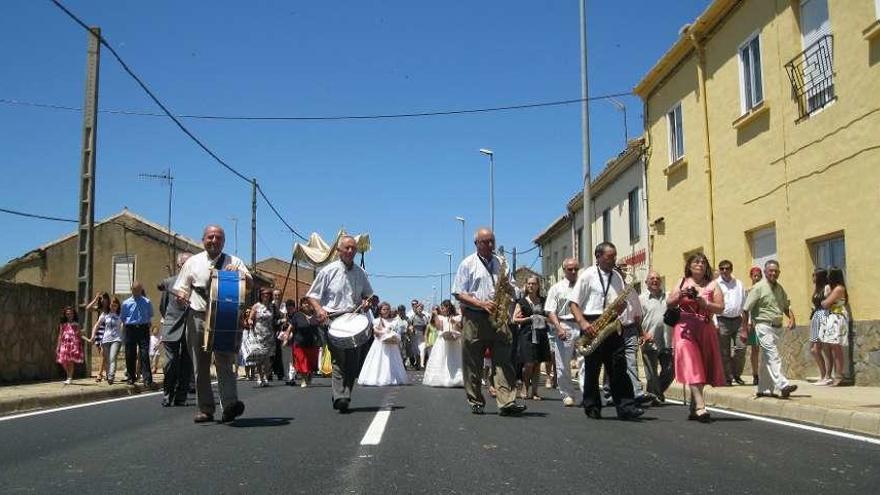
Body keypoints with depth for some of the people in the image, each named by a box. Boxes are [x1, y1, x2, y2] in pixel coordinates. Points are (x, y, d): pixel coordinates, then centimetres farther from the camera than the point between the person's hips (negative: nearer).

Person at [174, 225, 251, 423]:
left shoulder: (234, 262, 8)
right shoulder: (192, 262, 11)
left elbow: (250, 284, 0)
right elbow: (181, 288, 14)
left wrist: (238, 273, -19)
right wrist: (182, 295, -10)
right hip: (197, 317, 2)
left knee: (224, 361, -13)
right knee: (201, 366, 6)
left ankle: (230, 403, -21)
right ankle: (205, 409, 14)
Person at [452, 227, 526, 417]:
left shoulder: (501, 263, 15)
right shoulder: (468, 264, 3)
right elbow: (459, 293, -2)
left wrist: (507, 285, -4)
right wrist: (481, 304, -15)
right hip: (474, 318, -3)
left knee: (503, 360, -8)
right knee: (472, 363, 2)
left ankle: (507, 402, -13)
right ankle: (476, 402, 13)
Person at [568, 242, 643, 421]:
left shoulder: (617, 276, 15)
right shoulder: (588, 275, 0)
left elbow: (623, 302, 19)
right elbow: (573, 302, -4)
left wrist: (621, 307, -6)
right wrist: (582, 322, -18)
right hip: (592, 326, -4)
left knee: (618, 367, -4)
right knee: (592, 368, 3)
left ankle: (625, 407, -5)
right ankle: (592, 408, 13)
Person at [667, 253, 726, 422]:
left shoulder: (712, 285, 9)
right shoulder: (682, 283, 11)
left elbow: (720, 308, 0)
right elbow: (669, 304, 9)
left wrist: (704, 303, -15)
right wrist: (680, 295, -8)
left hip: (705, 330, 2)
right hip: (685, 329, -1)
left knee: (702, 368, 4)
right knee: (692, 367, -14)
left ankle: (693, 408, 15)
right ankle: (700, 407, -22)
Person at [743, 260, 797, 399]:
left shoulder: (779, 288, 14)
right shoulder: (759, 287, -7)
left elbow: (786, 306, 24)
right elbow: (746, 309, -8)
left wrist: (791, 318, 2)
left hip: (778, 327, 7)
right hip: (764, 326, -7)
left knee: (767, 359, 11)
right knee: (773, 356, -18)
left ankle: (763, 389, 17)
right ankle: (783, 385, -27)